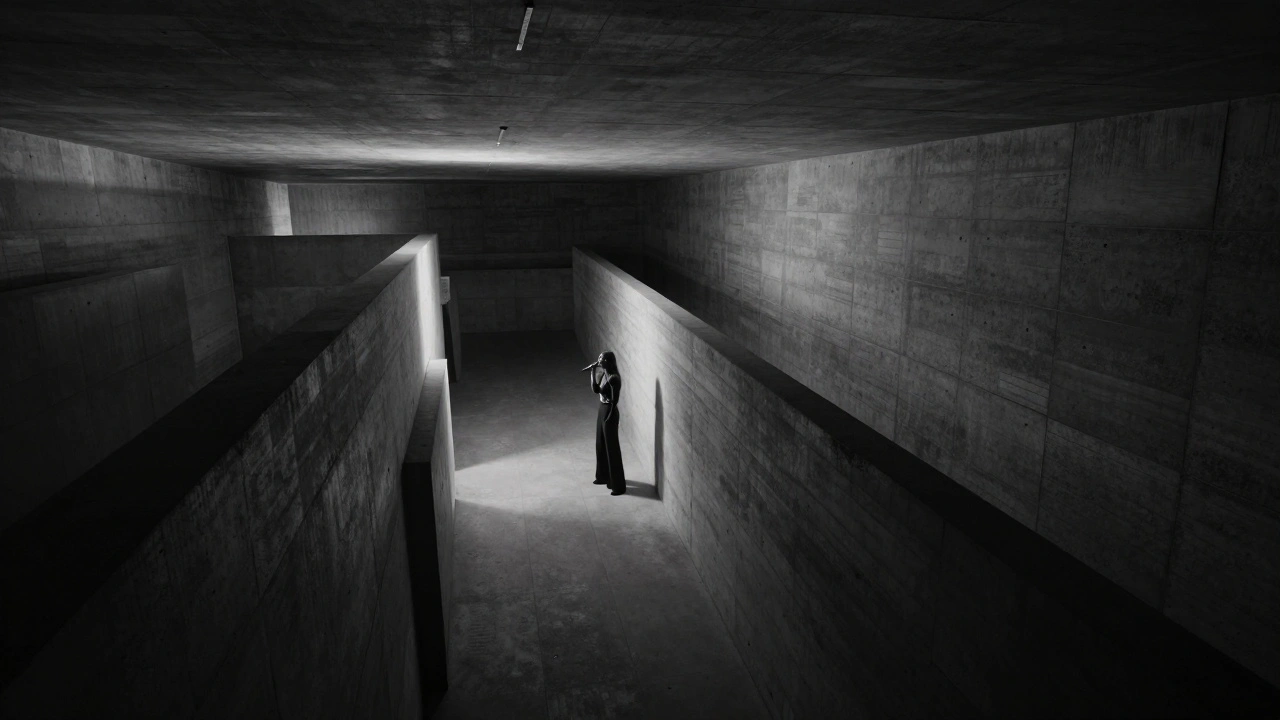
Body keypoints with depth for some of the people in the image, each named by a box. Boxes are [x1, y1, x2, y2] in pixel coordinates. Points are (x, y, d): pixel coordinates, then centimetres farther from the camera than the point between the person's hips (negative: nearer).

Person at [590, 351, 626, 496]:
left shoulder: (614, 378, -23)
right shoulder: (603, 374, 4)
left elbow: (614, 401, -21)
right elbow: (595, 390, 3)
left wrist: (608, 418, -17)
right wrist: (593, 373, -4)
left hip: (609, 413, -10)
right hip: (602, 410, 10)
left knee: (612, 448, -2)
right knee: (601, 445, 21)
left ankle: (619, 485, 6)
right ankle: (603, 476, 39)